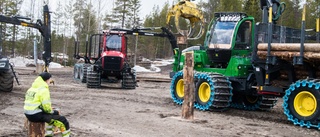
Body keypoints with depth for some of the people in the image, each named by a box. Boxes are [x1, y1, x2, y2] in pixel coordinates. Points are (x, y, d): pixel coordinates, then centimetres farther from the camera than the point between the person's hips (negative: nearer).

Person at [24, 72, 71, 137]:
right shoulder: (43, 90, -15)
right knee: (62, 120, -6)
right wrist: (51, 111, 1)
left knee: (56, 113, 28)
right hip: (37, 116, -10)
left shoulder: (32, 88, 15)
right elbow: (46, 106, -20)